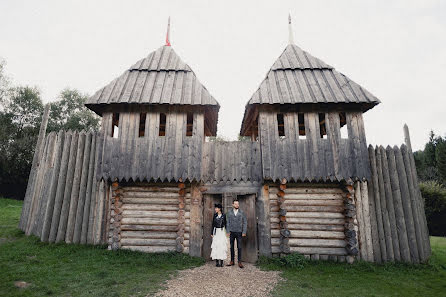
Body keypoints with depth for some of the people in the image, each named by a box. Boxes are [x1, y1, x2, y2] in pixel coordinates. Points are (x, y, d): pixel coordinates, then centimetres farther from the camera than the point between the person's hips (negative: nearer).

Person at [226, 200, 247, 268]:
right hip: (232, 232, 1)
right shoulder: (229, 212, 1)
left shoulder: (241, 212, -2)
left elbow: (245, 222, -1)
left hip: (239, 232, -1)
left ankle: (239, 262, 8)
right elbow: (227, 222, 3)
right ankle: (232, 261, 17)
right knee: (231, 247, 8)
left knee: (239, 247, 0)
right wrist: (228, 231, -5)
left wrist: (244, 232, -6)